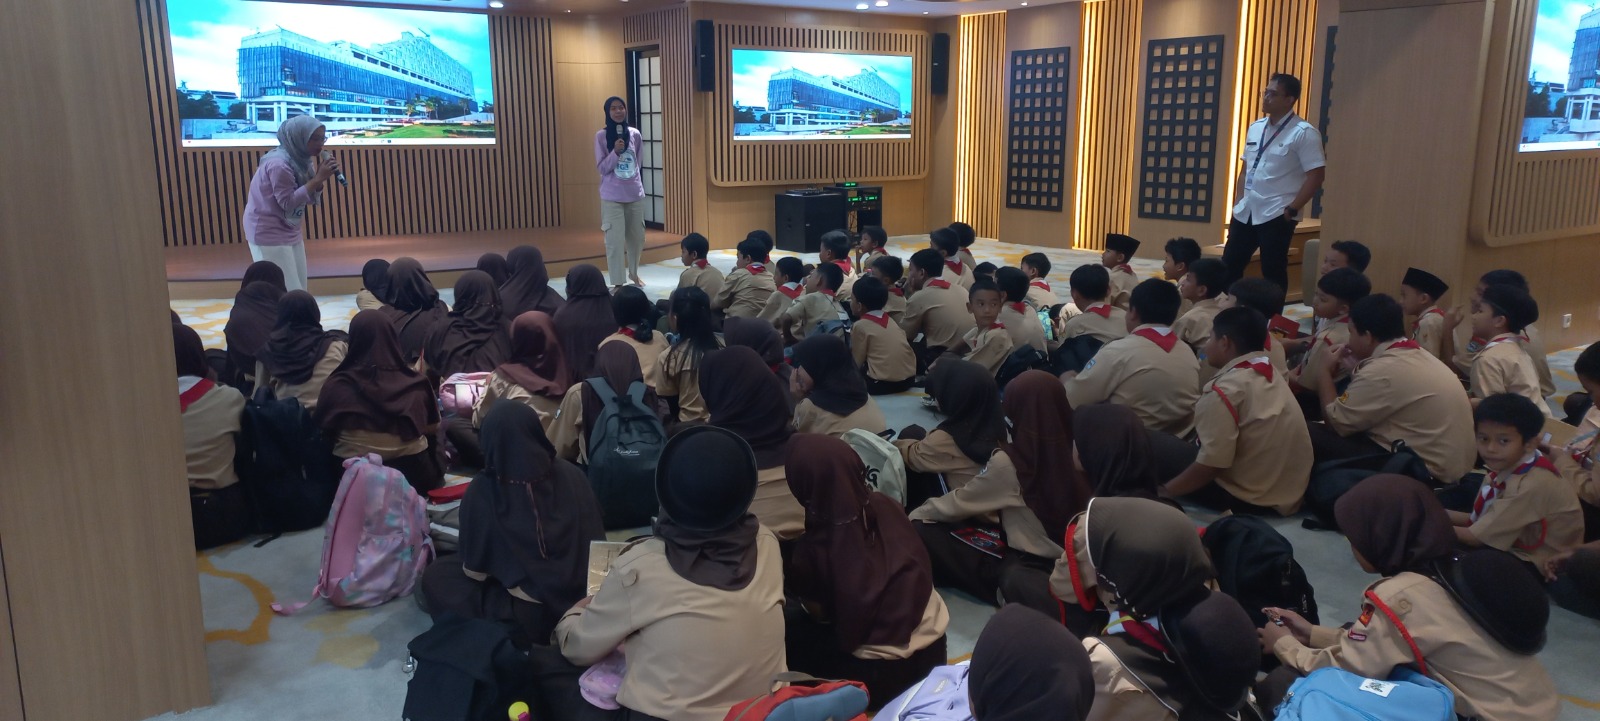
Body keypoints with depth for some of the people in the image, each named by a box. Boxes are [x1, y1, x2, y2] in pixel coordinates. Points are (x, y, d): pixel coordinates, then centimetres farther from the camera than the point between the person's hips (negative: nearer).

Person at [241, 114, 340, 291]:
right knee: (286, 291, -8)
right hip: (269, 232, -9)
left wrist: (322, 177, -12)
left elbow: (311, 198, 6)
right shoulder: (279, 164, -22)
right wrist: (318, 178, -24)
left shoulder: (300, 158, 4)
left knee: (299, 288, 9)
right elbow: (287, 202, -23)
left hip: (290, 230, 9)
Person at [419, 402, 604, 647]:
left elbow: (475, 571, -4)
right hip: (586, 606, 4)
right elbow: (596, 543, 4)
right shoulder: (572, 475, -7)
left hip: (530, 616, -4)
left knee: (436, 575, 16)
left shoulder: (482, 490, -14)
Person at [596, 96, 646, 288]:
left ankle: (634, 273, 35)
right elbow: (602, 168, -8)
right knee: (615, 239, -4)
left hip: (635, 194, 3)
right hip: (612, 197, -3)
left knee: (637, 236, 13)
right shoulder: (601, 136, -6)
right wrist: (615, 152, -21)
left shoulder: (635, 134, 3)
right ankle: (617, 282, 4)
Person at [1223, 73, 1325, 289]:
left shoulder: (1304, 133, -9)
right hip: (1245, 212, 7)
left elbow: (1317, 175, -12)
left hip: (1276, 215, -7)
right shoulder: (1255, 128, 11)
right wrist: (1238, 201, 11)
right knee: (1229, 266, 8)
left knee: (1273, 273, 1)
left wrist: (1292, 209, -13)